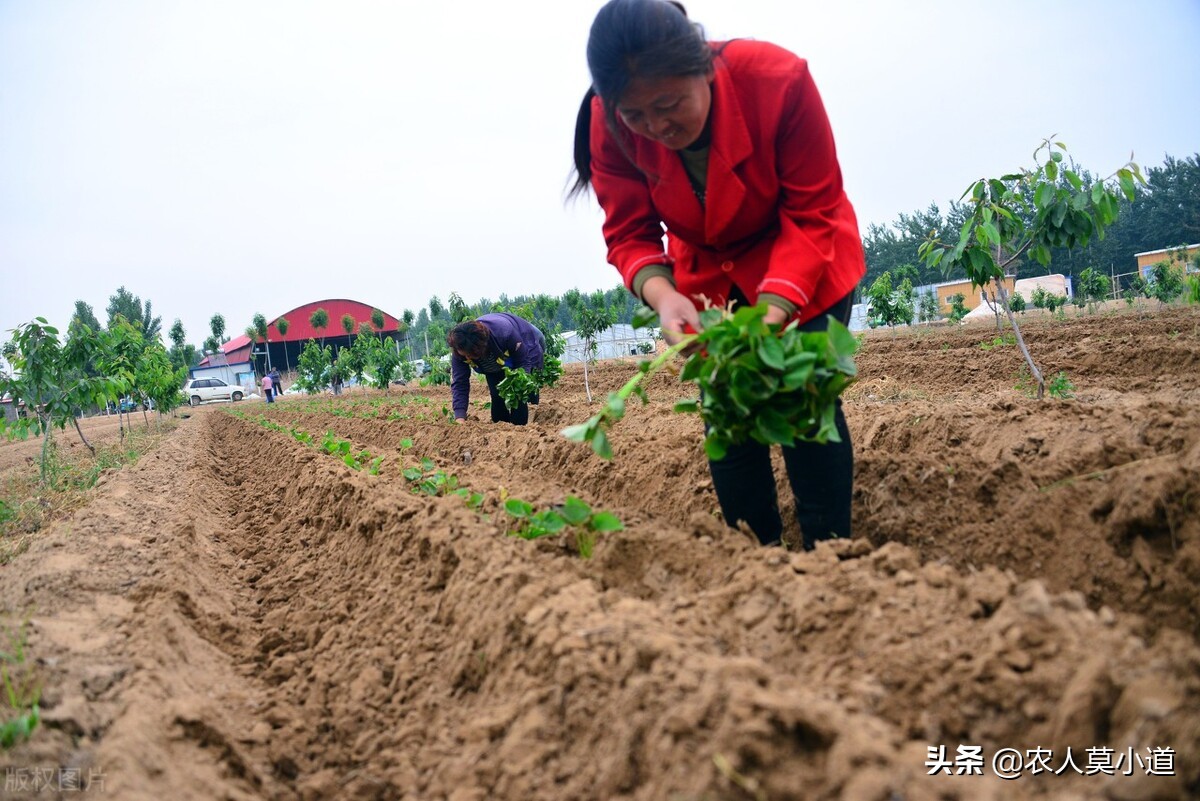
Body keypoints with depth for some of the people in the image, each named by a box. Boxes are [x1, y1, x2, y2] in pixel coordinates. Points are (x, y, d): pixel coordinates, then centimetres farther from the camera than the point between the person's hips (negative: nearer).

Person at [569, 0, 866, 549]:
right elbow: (630, 235, -19)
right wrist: (662, 296, -41)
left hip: (802, 264, -3)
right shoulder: (609, 124, -24)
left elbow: (814, 215, -27)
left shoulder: (779, 80, -32)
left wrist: (773, 309, -41)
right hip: (709, 274, 3)